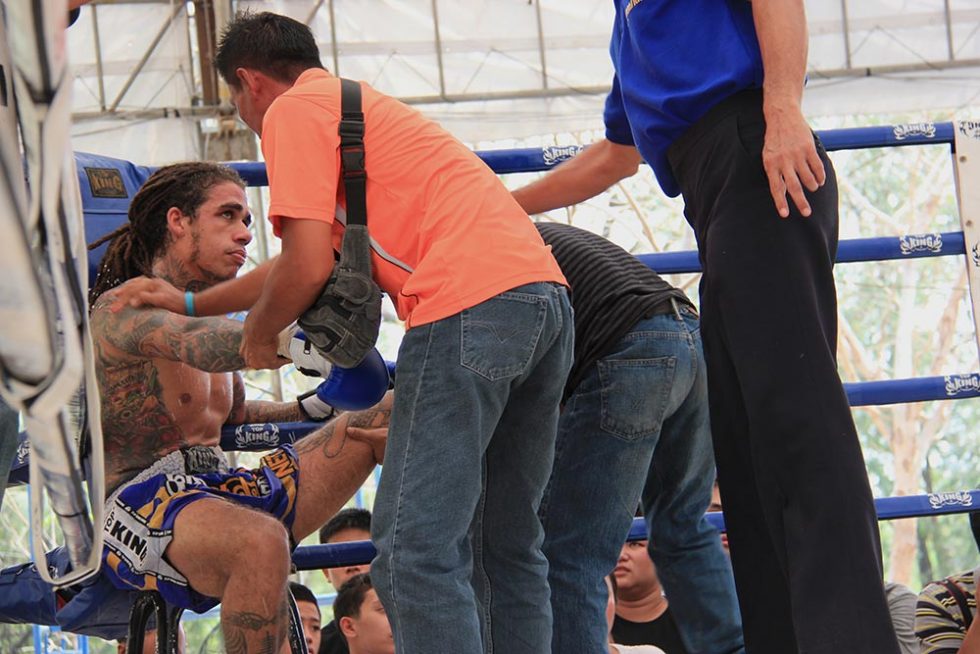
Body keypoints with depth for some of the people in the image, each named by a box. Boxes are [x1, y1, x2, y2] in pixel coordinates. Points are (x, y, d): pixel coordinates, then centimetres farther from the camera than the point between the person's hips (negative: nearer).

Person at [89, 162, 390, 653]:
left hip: (222, 492, 9)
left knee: (397, 411, -1)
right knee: (261, 540, -43)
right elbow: (203, 348, -31)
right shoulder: (123, 308, -9)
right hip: (139, 502, -9)